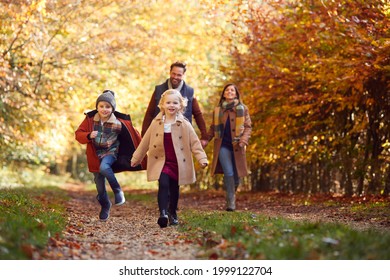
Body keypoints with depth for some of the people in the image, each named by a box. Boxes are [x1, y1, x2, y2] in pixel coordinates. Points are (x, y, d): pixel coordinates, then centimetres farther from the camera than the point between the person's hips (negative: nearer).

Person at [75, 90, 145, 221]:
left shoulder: (118, 123, -12)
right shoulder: (90, 119, -7)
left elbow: (133, 134, -3)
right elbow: (78, 134, -4)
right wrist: (88, 136, -24)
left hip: (110, 152, -3)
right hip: (95, 155, 3)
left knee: (104, 167, -36)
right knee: (100, 186, 7)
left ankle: (117, 190, -14)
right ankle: (105, 206, 34)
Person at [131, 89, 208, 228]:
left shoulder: (185, 125, -4)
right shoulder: (156, 123, -1)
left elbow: (194, 142, -3)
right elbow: (145, 142, 8)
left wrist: (202, 158, -13)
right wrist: (136, 158, 13)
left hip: (178, 163, 1)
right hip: (161, 162, 0)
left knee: (174, 189, 11)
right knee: (163, 185, -20)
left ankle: (172, 214, 30)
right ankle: (163, 213, -23)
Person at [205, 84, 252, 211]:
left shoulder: (243, 109, 5)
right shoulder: (218, 110, 8)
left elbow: (248, 126, 2)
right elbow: (213, 128, 13)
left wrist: (244, 139, -16)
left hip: (237, 147, 1)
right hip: (223, 146, 0)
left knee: (236, 175, 4)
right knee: (228, 173, -13)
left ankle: (231, 194, 30)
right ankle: (231, 201, -4)